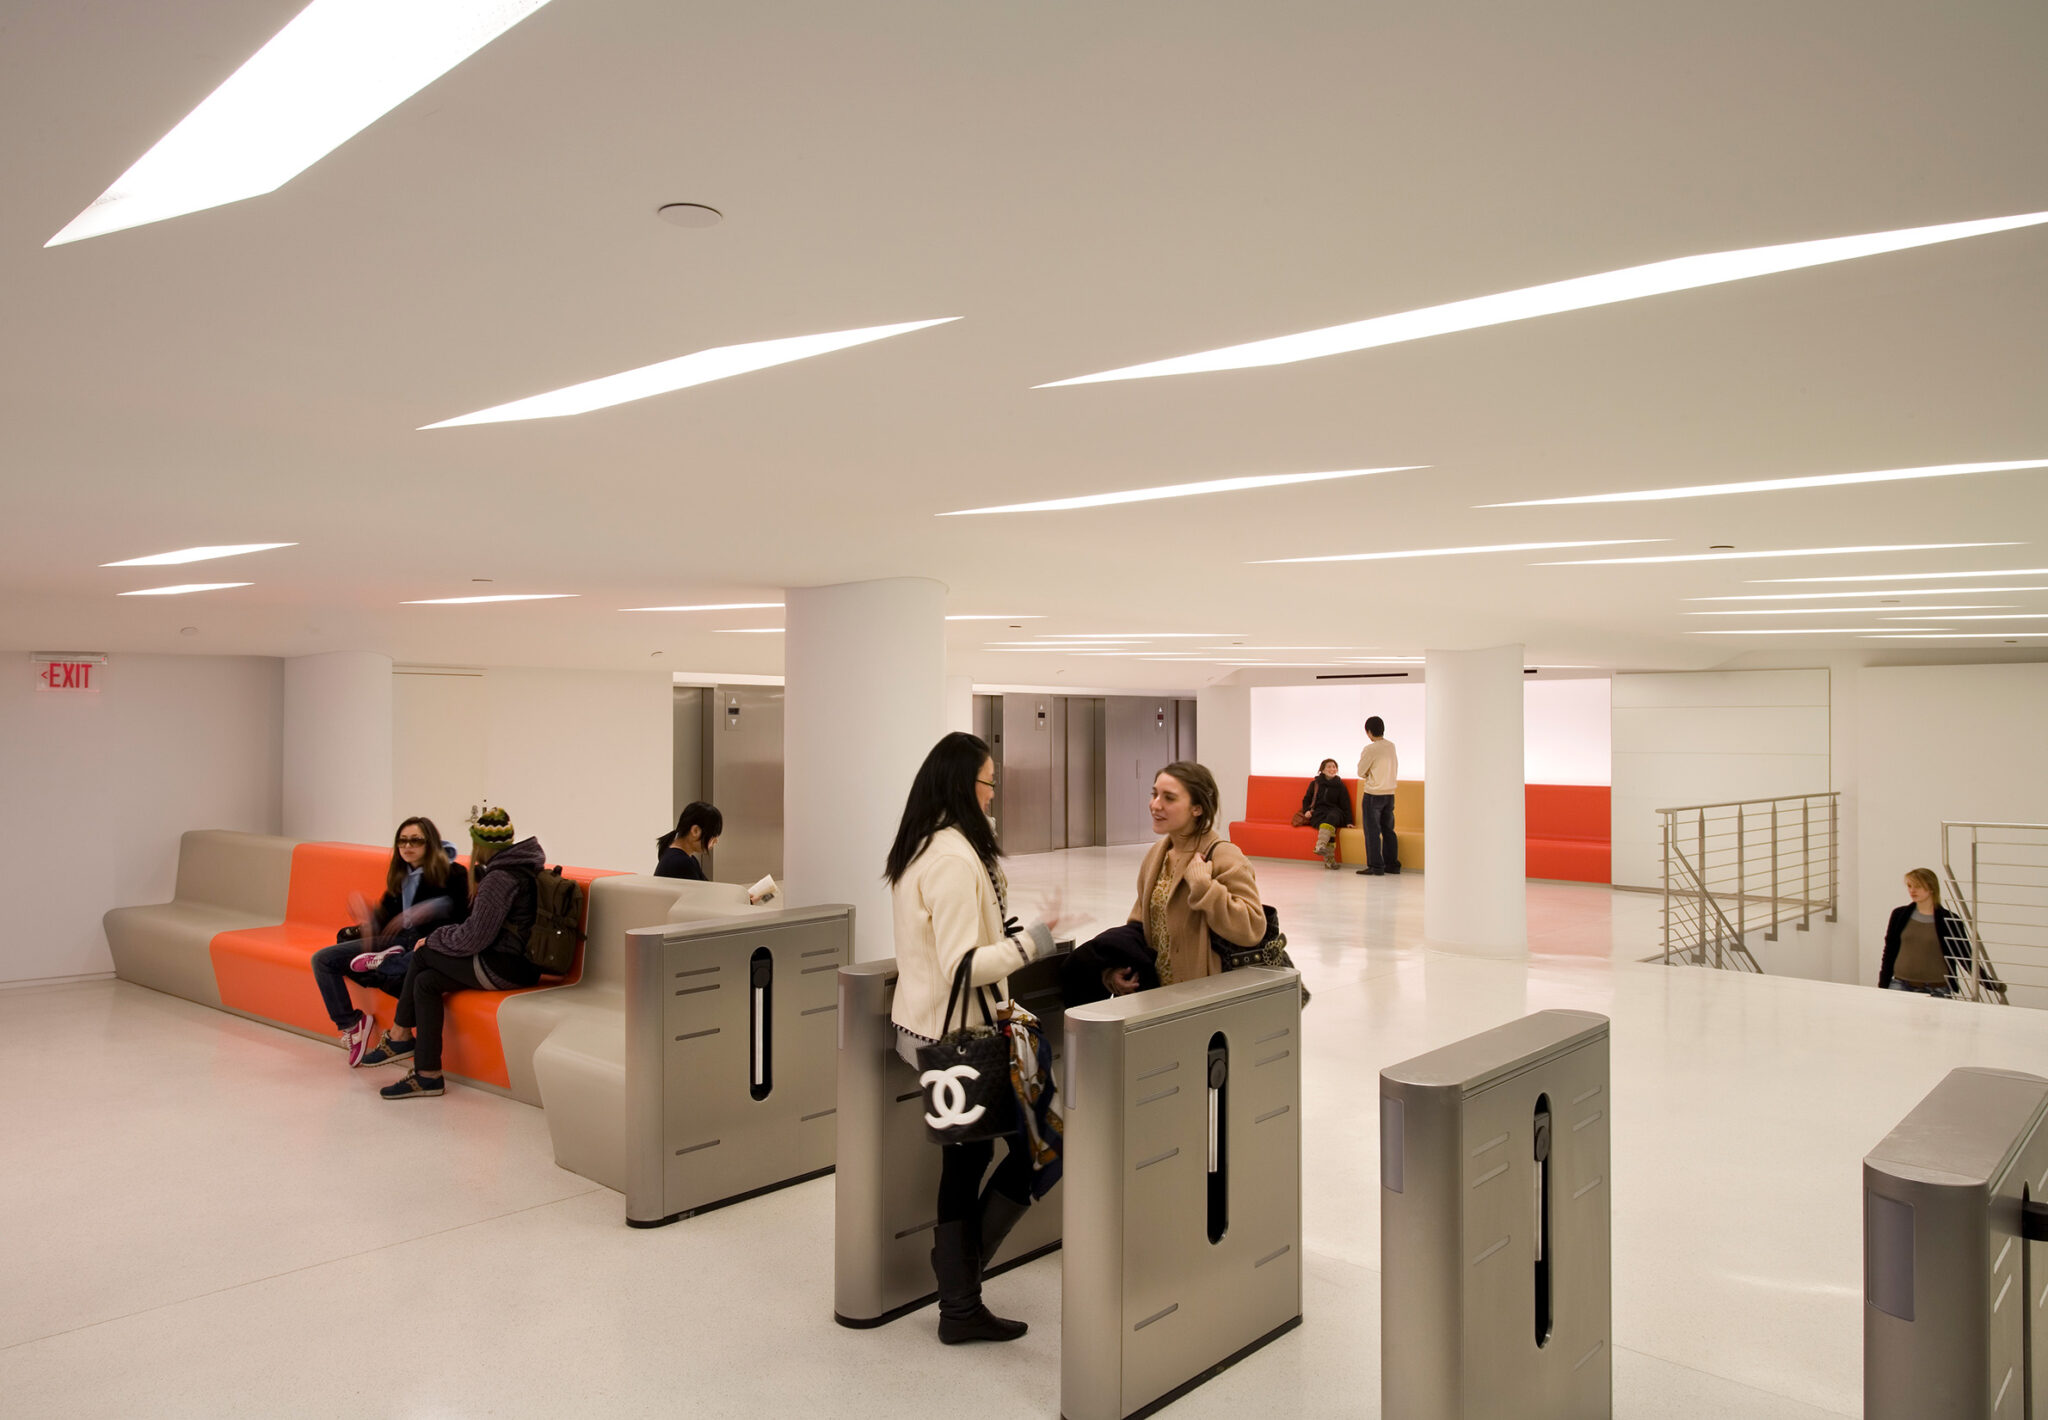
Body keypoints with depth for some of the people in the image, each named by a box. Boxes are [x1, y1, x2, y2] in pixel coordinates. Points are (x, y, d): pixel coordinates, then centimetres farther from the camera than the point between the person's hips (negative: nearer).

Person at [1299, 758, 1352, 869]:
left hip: (1334, 811, 0)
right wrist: (1307, 810, -1)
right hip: (1318, 813, 0)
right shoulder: (1315, 784, 17)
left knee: (1331, 817, -39)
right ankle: (1329, 857, -50)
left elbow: (1345, 804, 11)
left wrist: (1348, 821, -2)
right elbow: (1306, 799, 21)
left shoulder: (1340, 785, 15)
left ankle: (1320, 845, -59)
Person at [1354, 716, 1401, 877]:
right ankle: (1392, 864, 19)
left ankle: (1376, 866, -3)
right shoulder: (1391, 746, 5)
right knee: (1388, 830, 15)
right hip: (1390, 793, 7)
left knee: (1372, 831, -2)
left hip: (1373, 795, -7)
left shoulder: (1370, 749, -16)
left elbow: (1361, 772, -10)